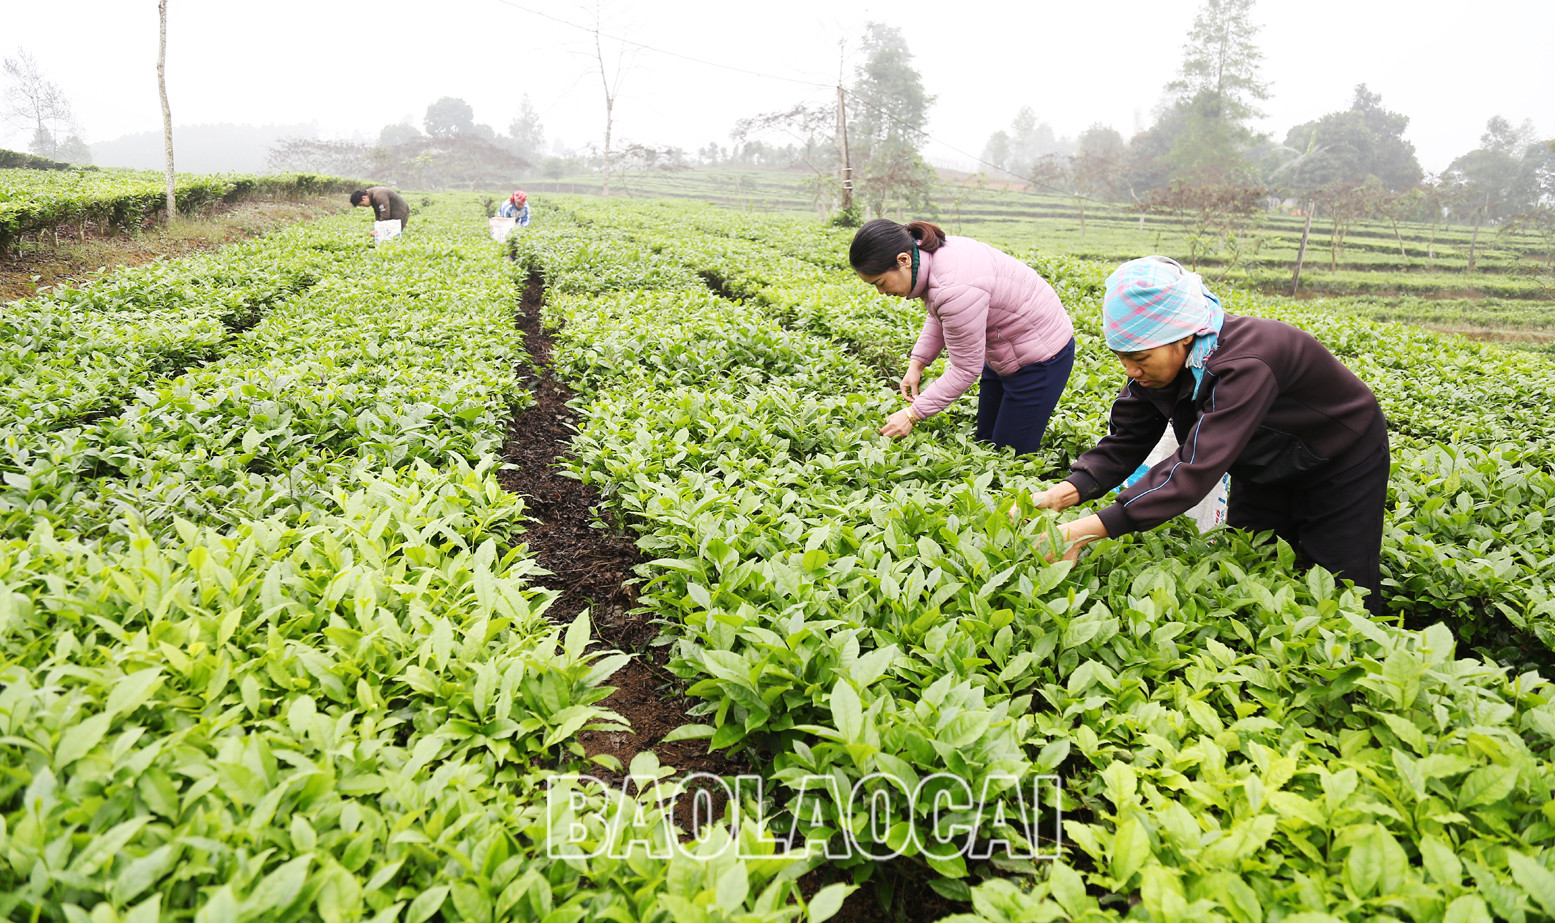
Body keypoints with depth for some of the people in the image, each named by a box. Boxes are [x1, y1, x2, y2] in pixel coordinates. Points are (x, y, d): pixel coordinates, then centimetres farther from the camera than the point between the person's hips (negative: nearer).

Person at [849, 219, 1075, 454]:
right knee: (985, 443, 15)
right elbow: (939, 316, 12)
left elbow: (966, 369, -28)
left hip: (1041, 357, -10)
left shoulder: (956, 289, -37)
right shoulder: (930, 253, -8)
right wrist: (916, 364, 2)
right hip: (1003, 353, 10)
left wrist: (912, 414, -22)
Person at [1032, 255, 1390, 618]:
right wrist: (1063, 493, -36)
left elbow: (1196, 469, -50)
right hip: (1266, 471, 6)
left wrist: (1088, 530, -55)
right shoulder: (1160, 359, -20)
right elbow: (1124, 444, -17)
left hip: (1343, 463, -6)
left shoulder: (1244, 365, -44)